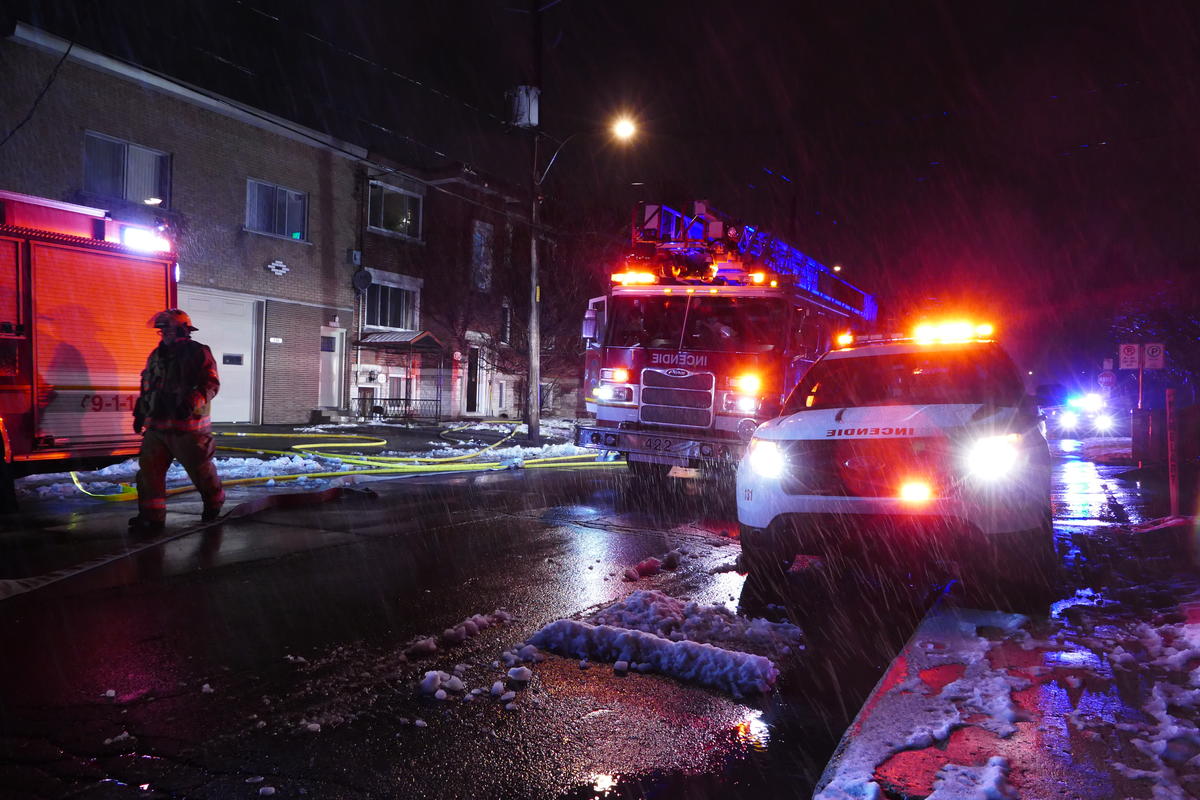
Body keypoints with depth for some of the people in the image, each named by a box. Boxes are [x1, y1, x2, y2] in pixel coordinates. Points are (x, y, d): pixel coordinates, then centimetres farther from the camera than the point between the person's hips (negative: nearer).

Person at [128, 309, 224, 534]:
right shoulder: (156, 355, 16)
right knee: (149, 469, 1)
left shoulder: (198, 353, -6)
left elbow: (211, 383, -14)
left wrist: (193, 402, -29)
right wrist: (140, 413, 21)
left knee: (200, 468, 4)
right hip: (157, 426, 7)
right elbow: (147, 387, 24)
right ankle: (152, 516, 6)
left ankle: (213, 504, 27)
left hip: (187, 425, -7)